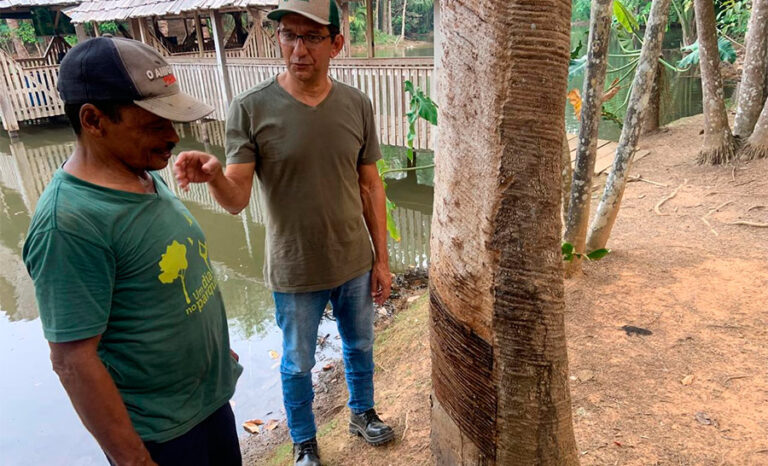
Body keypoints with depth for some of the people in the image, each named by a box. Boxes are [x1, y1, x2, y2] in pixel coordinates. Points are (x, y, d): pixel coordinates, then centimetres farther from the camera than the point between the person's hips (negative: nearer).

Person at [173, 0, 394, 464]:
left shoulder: (357, 104, -6)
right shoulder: (251, 108, -14)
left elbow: (370, 186, 1)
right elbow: (237, 199, -15)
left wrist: (381, 258, 3)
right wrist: (214, 174, -38)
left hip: (355, 264, 3)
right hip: (296, 273, -2)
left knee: (360, 347, 23)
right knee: (298, 365, 17)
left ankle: (363, 413, 52)